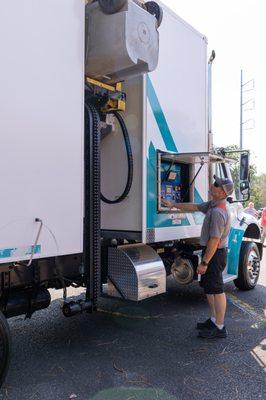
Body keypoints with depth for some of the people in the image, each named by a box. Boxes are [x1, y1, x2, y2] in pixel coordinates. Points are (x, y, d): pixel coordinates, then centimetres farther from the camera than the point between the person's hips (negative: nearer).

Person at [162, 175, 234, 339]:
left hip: (215, 253, -10)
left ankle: (220, 328, 12)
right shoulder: (212, 204, 6)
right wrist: (173, 205, 21)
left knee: (216, 290, 0)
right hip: (213, 252, 10)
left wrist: (204, 262, -22)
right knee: (209, 287, 19)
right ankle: (214, 319, 33)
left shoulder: (218, 212, -25)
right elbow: (194, 207, 19)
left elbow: (214, 240, -26)